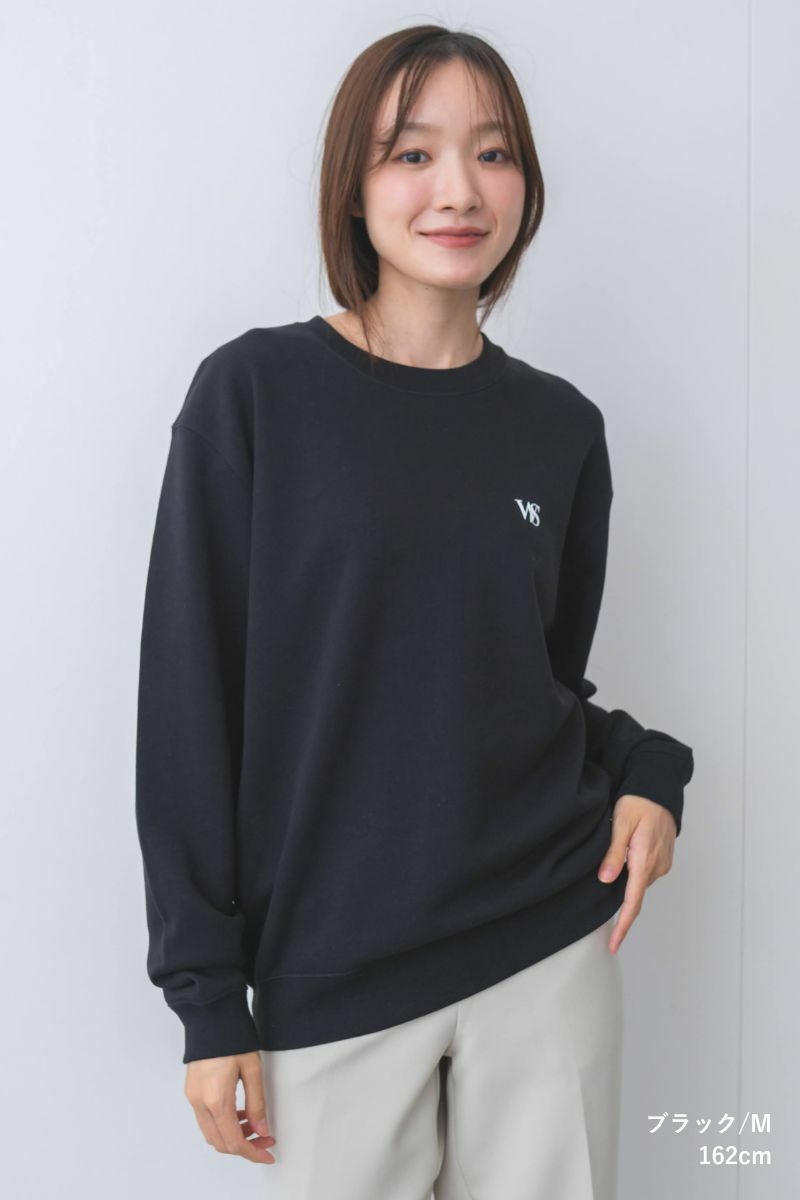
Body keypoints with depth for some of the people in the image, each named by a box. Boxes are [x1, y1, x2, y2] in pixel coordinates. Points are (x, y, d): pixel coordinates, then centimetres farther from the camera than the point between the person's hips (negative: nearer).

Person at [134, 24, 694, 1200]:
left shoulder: (559, 427, 3)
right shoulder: (254, 395, -7)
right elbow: (192, 700, -7)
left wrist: (644, 771, -7)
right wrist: (210, 998, -7)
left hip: (550, 947, 3)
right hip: (331, 973, -2)